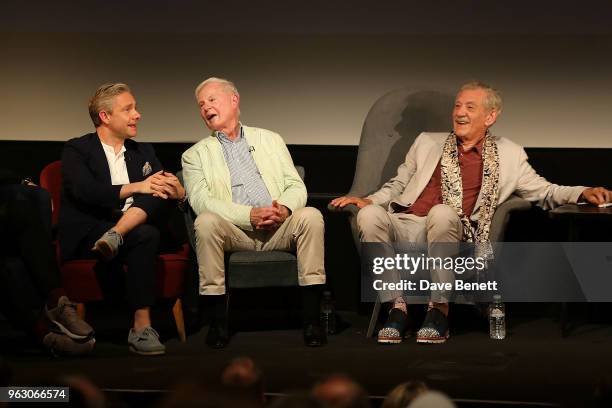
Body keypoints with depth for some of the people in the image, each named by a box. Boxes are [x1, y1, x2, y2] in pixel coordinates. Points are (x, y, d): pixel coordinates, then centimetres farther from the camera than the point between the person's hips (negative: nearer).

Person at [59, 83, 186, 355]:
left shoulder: (143, 152, 22)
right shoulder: (77, 150, 4)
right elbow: (84, 192, -16)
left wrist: (177, 191, -14)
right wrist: (136, 187, -25)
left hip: (136, 228, 5)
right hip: (87, 235, -5)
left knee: (159, 190, -22)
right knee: (145, 236, -34)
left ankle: (115, 237, -35)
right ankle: (141, 329, -38)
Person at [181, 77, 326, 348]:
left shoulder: (270, 140, 22)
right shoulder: (195, 155, 14)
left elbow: (296, 186, 13)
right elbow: (199, 201, -3)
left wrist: (285, 208, -13)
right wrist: (250, 215, -17)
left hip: (279, 226, 2)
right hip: (234, 231, -2)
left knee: (310, 216, -28)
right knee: (205, 221, -33)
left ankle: (311, 318, -27)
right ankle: (218, 322, -27)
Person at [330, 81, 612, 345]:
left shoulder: (508, 156, 18)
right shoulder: (427, 142, 25)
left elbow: (543, 192, 19)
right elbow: (398, 185, 28)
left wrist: (583, 193, 1)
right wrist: (369, 200, 9)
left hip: (447, 233, -2)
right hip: (405, 225, 2)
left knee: (442, 213, -38)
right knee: (370, 214, -31)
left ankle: (439, 309, -25)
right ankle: (396, 306, -21)